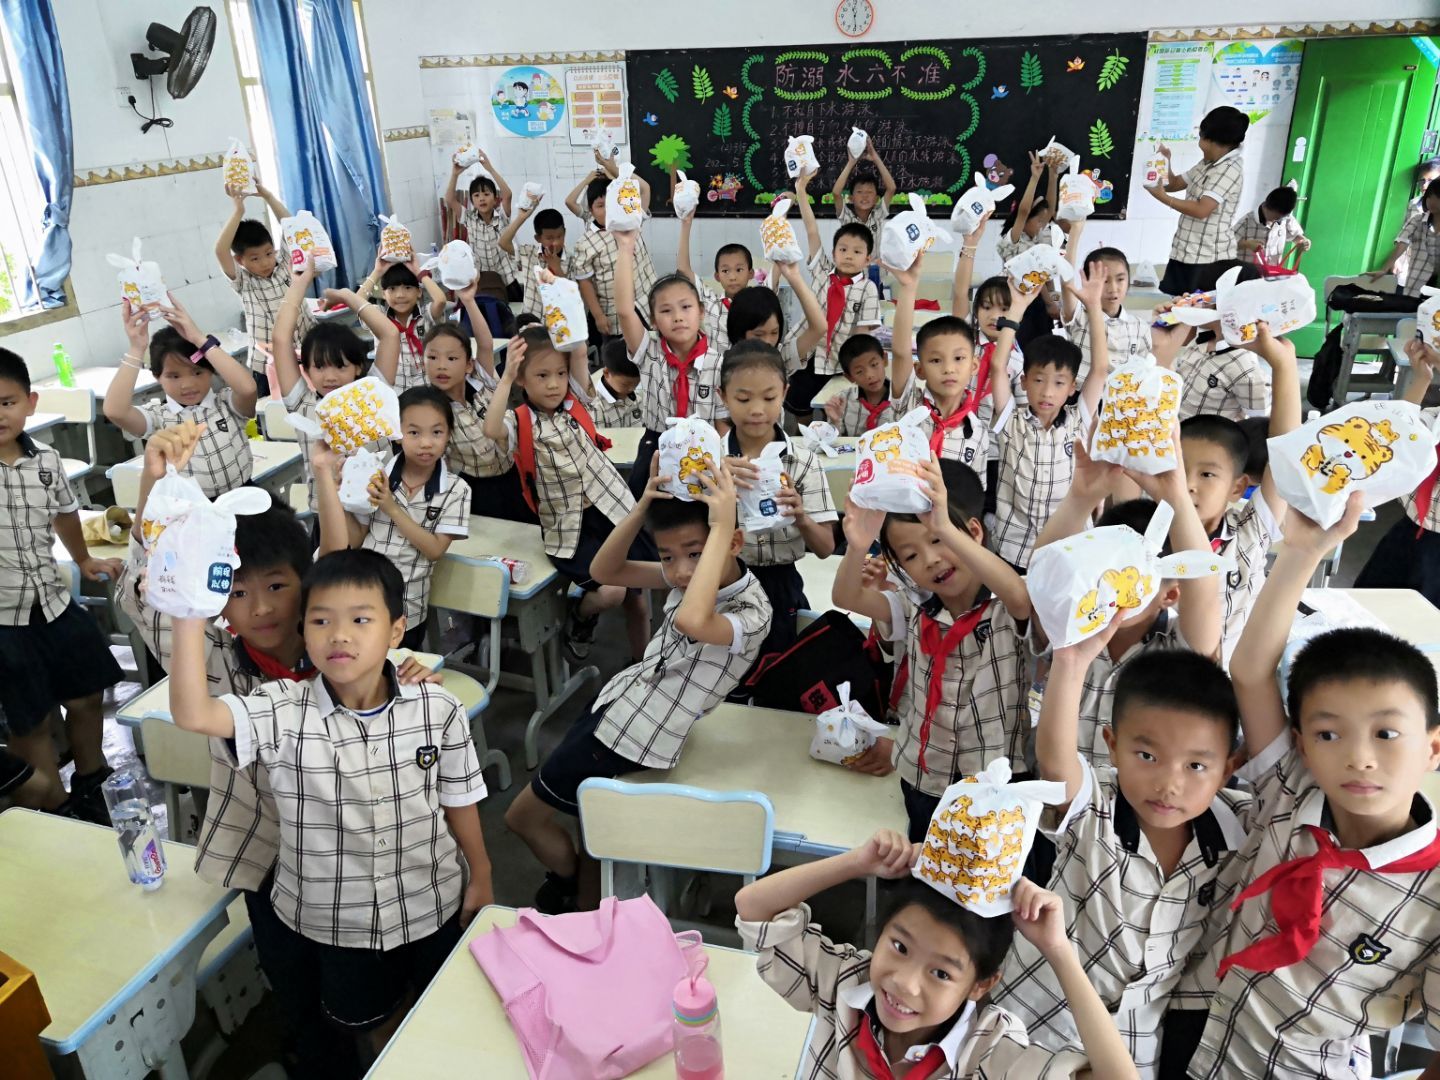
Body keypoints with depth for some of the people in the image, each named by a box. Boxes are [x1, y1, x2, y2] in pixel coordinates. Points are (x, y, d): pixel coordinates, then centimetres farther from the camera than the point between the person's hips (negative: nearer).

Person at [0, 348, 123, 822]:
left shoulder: (46, 461, -2)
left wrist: (83, 561, 31)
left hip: (55, 602, 5)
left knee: (87, 698, 18)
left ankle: (91, 787, 42)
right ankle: (54, 811, 27)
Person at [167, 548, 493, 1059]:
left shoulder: (438, 711, -17)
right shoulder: (281, 714, -19)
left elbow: (458, 800, -5)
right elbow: (192, 714, -36)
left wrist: (481, 877, 5)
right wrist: (189, 614, -43)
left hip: (431, 906, 0)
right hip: (333, 920, 0)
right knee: (368, 1018, 25)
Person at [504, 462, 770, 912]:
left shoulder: (752, 611, -29)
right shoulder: (685, 573, -6)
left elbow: (690, 622, -50)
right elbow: (603, 571, -5)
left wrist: (720, 528, -45)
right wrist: (642, 508, -20)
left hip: (633, 738, -7)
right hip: (617, 699, 7)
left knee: (522, 817, 12)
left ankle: (576, 888, 39)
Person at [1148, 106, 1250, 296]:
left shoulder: (1230, 169, -15)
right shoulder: (1207, 164, 14)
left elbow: (1201, 210, -25)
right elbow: (1174, 184, 23)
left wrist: (1163, 197, -19)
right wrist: (1166, 161, 5)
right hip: (1186, 252, 9)